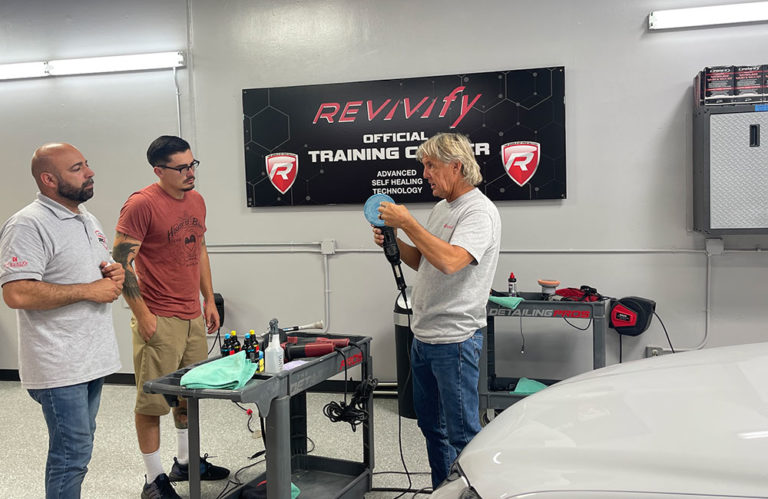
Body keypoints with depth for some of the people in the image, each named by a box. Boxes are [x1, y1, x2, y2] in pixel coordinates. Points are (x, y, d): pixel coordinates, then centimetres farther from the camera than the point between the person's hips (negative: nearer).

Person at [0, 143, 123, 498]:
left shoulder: (88, 220, 13)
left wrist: (113, 274, 1)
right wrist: (89, 290, -21)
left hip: (93, 358, 9)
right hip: (60, 366, -8)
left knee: (78, 446, 19)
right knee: (72, 454, -1)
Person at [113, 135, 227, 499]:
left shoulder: (196, 200, 10)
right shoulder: (141, 204, -13)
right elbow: (121, 261, -15)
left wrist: (209, 299, 17)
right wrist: (142, 314, -16)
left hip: (193, 317, 8)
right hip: (159, 320, -7)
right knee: (153, 401, 3)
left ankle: (186, 462, 34)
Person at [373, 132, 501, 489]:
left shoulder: (479, 211, -15)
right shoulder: (441, 208, 15)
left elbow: (449, 261, -31)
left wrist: (406, 222, -23)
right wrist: (395, 243, 4)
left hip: (454, 340, -10)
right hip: (423, 336, 10)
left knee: (462, 432, 0)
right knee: (431, 425, 20)